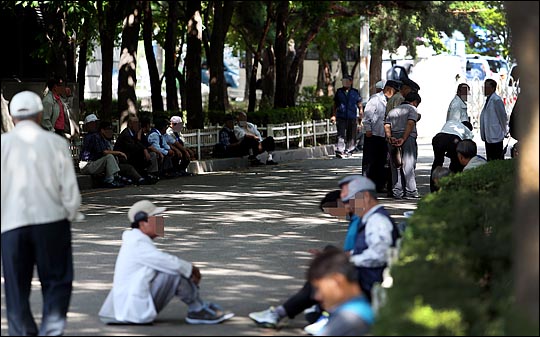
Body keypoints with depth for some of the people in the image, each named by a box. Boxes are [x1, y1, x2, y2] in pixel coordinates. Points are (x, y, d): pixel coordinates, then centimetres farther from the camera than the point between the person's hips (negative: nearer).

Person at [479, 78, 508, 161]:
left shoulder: (496, 100, -15)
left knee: (497, 160, -6)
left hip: (495, 137, -9)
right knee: (490, 159, 14)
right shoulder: (488, 99, 13)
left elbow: (503, 117, -10)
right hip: (488, 137, 9)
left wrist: (505, 132, -1)